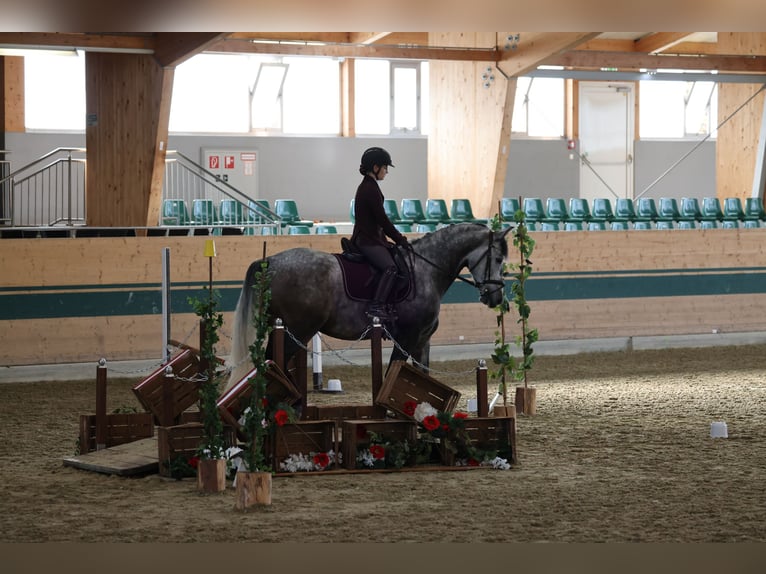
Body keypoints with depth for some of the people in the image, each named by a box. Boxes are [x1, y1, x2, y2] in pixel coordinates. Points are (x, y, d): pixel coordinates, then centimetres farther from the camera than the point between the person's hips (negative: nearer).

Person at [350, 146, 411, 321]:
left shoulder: (366, 187, 17)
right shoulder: (371, 189, -15)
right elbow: (383, 220, -16)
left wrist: (397, 239, 19)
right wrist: (400, 240, -7)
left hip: (369, 237, 11)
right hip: (368, 241, -11)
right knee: (390, 267, -25)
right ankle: (377, 305, -32)